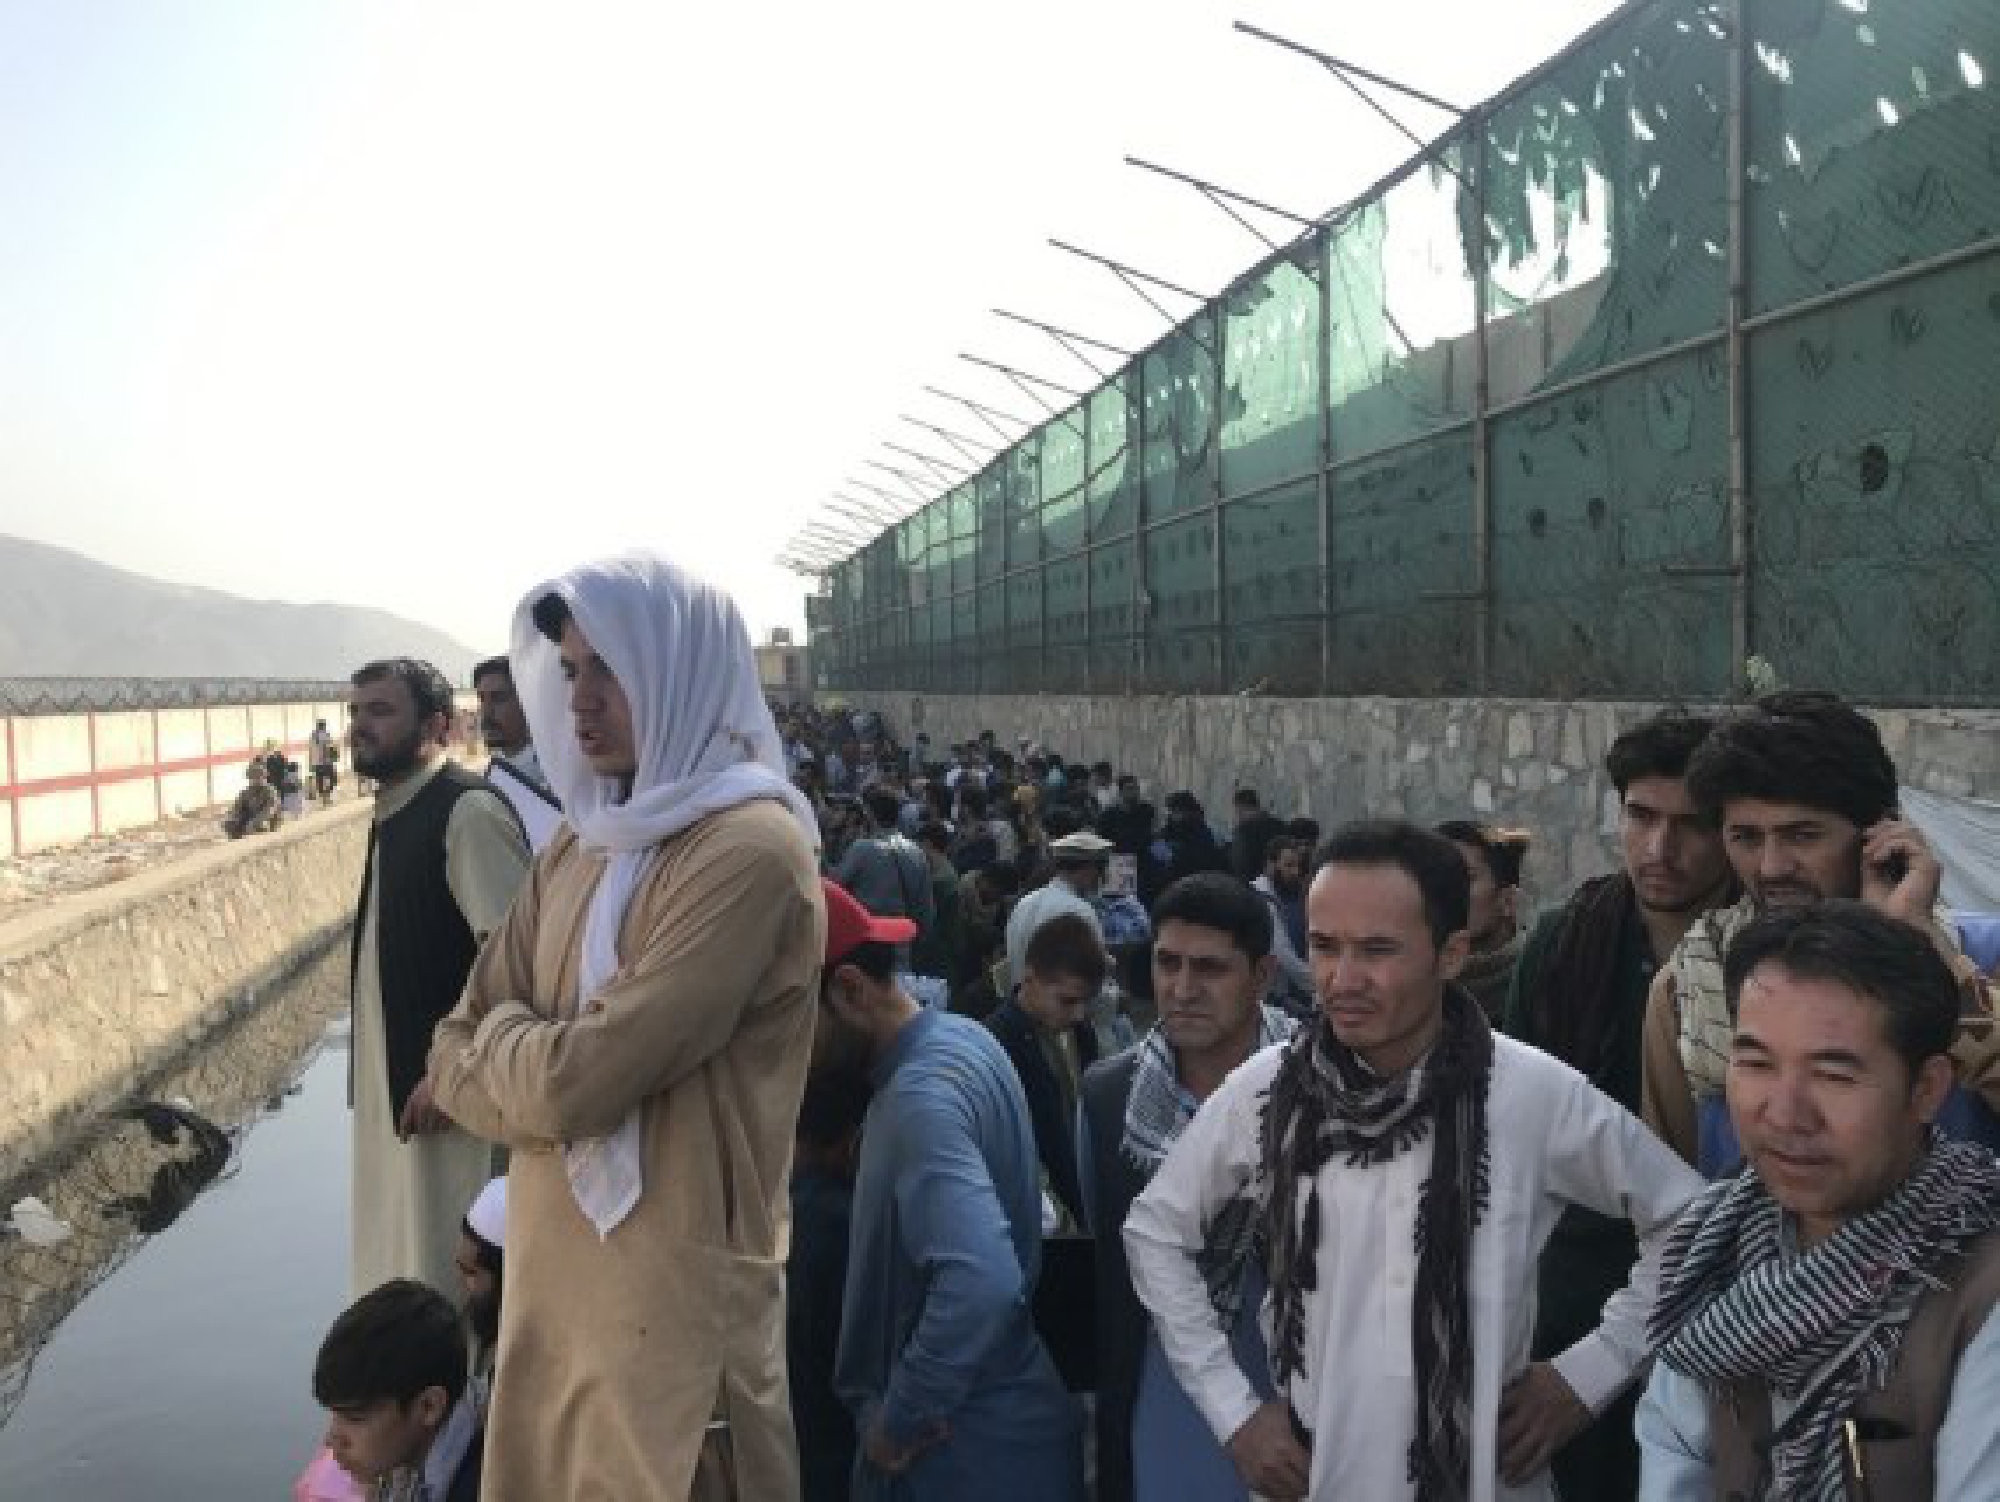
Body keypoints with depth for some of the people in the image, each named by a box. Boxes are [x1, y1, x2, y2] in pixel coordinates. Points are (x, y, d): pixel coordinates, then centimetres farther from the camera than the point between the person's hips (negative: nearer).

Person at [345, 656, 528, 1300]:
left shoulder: (467, 810, -17)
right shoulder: (391, 814, 11)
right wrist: (376, 1074, 17)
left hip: (446, 1089, -9)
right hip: (392, 1082, 9)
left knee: (445, 1277, 1)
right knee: (397, 1256, 19)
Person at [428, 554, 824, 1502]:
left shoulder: (751, 850, -19)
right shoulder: (583, 839, 8)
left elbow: (573, 1082, -22)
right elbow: (457, 1054, 8)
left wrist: (506, 1033, -2)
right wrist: (536, 1056, -11)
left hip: (674, 1298, -7)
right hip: (553, 1275, 8)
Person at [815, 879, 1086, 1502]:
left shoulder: (920, 1097, -25)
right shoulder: (961, 1034, 3)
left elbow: (983, 1283, -39)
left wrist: (897, 1419, -23)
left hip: (968, 1443, -8)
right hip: (992, 1419, 9)